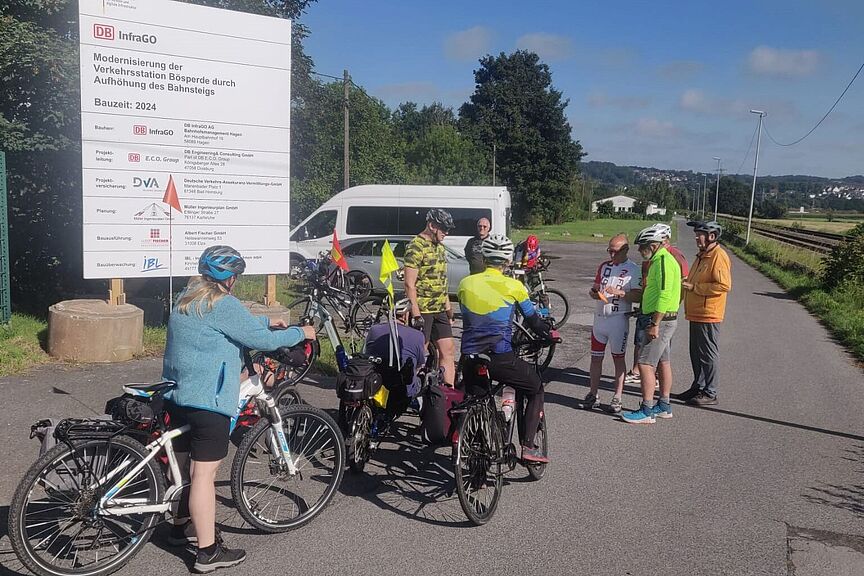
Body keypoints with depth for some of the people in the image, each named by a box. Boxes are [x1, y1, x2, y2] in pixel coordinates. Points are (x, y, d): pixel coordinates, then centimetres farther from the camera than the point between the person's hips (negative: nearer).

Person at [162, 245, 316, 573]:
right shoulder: (223, 304, -16)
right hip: (208, 399, -10)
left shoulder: (189, 297, 14)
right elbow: (260, 340, -14)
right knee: (205, 473, -5)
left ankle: (183, 524, 40)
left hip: (178, 394, 10)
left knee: (190, 465, 23)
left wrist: (267, 321, 31)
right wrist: (300, 333, -1)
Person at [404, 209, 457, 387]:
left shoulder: (439, 247, 14)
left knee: (447, 351, 6)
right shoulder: (415, 247, -13)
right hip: (422, 310, -8)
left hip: (440, 310, 8)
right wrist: (416, 314, -20)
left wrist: (448, 308, 19)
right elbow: (409, 284, -17)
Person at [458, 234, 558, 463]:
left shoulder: (465, 283, 7)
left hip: (470, 356, 4)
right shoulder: (513, 286, -2)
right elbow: (532, 320, 8)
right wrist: (550, 334, 28)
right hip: (500, 358, -3)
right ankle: (528, 446, 10)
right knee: (536, 389, 18)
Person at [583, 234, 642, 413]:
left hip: (618, 319, -5)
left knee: (618, 358, 3)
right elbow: (594, 288, 18)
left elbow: (637, 296, -10)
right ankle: (593, 395, 18)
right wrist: (595, 294, -4)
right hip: (599, 317, 5)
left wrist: (619, 292, -24)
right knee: (596, 357, 8)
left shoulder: (633, 269, -4)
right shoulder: (604, 266, 13)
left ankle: (617, 398, 11)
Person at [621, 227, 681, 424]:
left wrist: (655, 324, -25)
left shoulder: (663, 261, -17)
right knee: (661, 363, 16)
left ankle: (646, 411, -6)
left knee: (645, 363, -10)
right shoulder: (661, 260, 16)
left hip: (661, 320, -11)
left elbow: (664, 296, -25)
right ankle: (664, 406, 25)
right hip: (663, 320, 11)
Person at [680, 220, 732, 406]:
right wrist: (686, 283, 8)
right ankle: (698, 387, 29)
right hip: (695, 314, 10)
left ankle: (710, 394, 8)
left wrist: (694, 287, -20)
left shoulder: (719, 256, -15)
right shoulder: (702, 256, 16)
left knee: (708, 355, -1)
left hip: (708, 315, -10)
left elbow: (724, 285, -24)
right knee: (696, 354, 17)